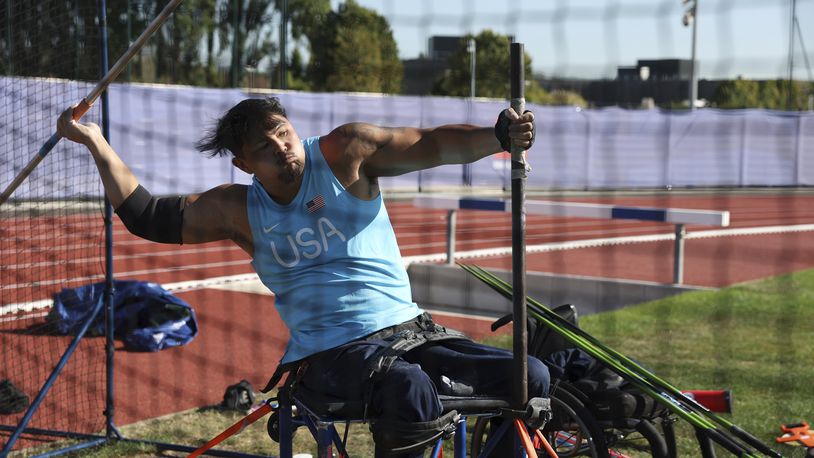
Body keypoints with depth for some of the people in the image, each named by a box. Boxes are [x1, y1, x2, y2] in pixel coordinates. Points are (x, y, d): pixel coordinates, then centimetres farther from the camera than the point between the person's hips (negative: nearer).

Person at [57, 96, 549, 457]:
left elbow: (433, 145, -6)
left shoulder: (345, 153, 3)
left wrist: (498, 136, -25)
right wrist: (96, 141, 11)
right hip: (331, 351, -2)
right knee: (410, 388, -37)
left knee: (531, 376, -15)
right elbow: (146, 215, 15)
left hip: (410, 329, 2)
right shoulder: (239, 210, 8)